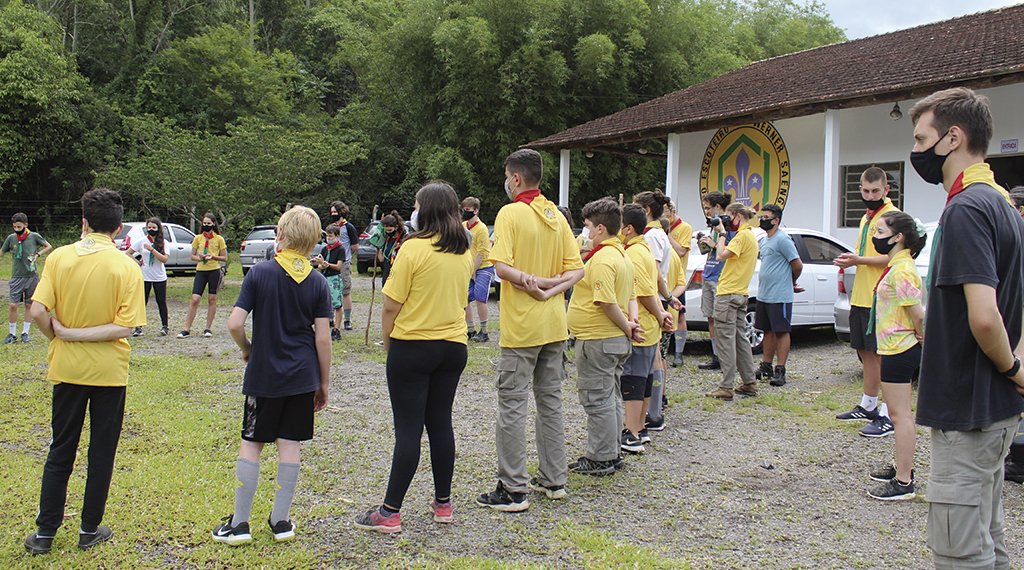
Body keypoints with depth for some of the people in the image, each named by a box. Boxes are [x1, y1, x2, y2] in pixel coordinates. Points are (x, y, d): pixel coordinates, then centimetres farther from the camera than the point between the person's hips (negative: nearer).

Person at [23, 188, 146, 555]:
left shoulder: (59, 257, -6)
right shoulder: (127, 266, -10)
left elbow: (38, 311, -12)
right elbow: (125, 326, -17)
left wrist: (59, 336, 5)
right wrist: (75, 334, -10)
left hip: (66, 369, 2)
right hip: (109, 372, -2)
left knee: (60, 451, 15)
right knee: (101, 453, 12)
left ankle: (45, 533, 19)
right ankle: (90, 530, 21)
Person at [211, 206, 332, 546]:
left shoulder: (260, 273, -8)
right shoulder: (318, 282, -3)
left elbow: (234, 324, -13)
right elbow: (322, 338, -3)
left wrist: (247, 349, 8)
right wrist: (324, 382, 6)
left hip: (264, 376, -2)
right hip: (302, 377, 2)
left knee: (251, 444, 8)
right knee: (289, 445, 8)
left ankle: (240, 524, 12)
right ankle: (281, 521, 16)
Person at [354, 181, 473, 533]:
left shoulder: (414, 247, -14)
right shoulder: (464, 251, 6)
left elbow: (391, 306, -12)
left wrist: (387, 343, 0)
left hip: (412, 346, -6)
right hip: (453, 346, 6)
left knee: (408, 429, -2)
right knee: (441, 423, 14)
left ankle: (390, 513, 6)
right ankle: (443, 504, 22)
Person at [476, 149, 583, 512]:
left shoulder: (511, 213, -11)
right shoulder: (557, 216, 9)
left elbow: (502, 266, -22)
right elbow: (576, 270, 4)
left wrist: (535, 283, -14)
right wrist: (551, 288, -8)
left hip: (521, 327, -7)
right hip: (554, 325, 7)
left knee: (512, 406, -1)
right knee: (551, 401, 15)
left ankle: (513, 490, 3)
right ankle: (554, 479, 24)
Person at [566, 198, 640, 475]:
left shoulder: (601, 259, -20)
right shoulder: (622, 255, 14)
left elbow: (607, 301, -26)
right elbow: (630, 296, 16)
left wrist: (626, 325, -14)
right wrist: (632, 320, 2)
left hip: (597, 339, -10)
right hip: (617, 339, 10)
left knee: (597, 400, 0)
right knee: (610, 398, 17)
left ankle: (600, 459, 8)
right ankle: (610, 453, 27)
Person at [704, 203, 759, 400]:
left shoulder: (743, 235, -14)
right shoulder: (750, 236, 18)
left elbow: (722, 255, -21)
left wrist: (722, 233, -10)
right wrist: (721, 235, 11)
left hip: (728, 294, -10)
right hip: (741, 294, 10)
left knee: (725, 340, -7)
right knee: (740, 339, 14)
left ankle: (727, 387, -5)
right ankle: (749, 383, 19)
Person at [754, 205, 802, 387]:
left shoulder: (782, 239, -13)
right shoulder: (764, 240, 15)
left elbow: (797, 265, -12)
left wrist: (792, 283, 3)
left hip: (779, 296, -9)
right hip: (763, 295, 9)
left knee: (782, 331, -3)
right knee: (768, 331, 15)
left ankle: (780, 371, -1)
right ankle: (766, 366, 23)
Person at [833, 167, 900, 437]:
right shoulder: (866, 218, 18)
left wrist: (858, 260, -25)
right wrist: (850, 259, 5)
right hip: (861, 297, 9)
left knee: (881, 355, -5)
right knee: (865, 352, 16)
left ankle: (889, 416, 1)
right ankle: (868, 406, 28)